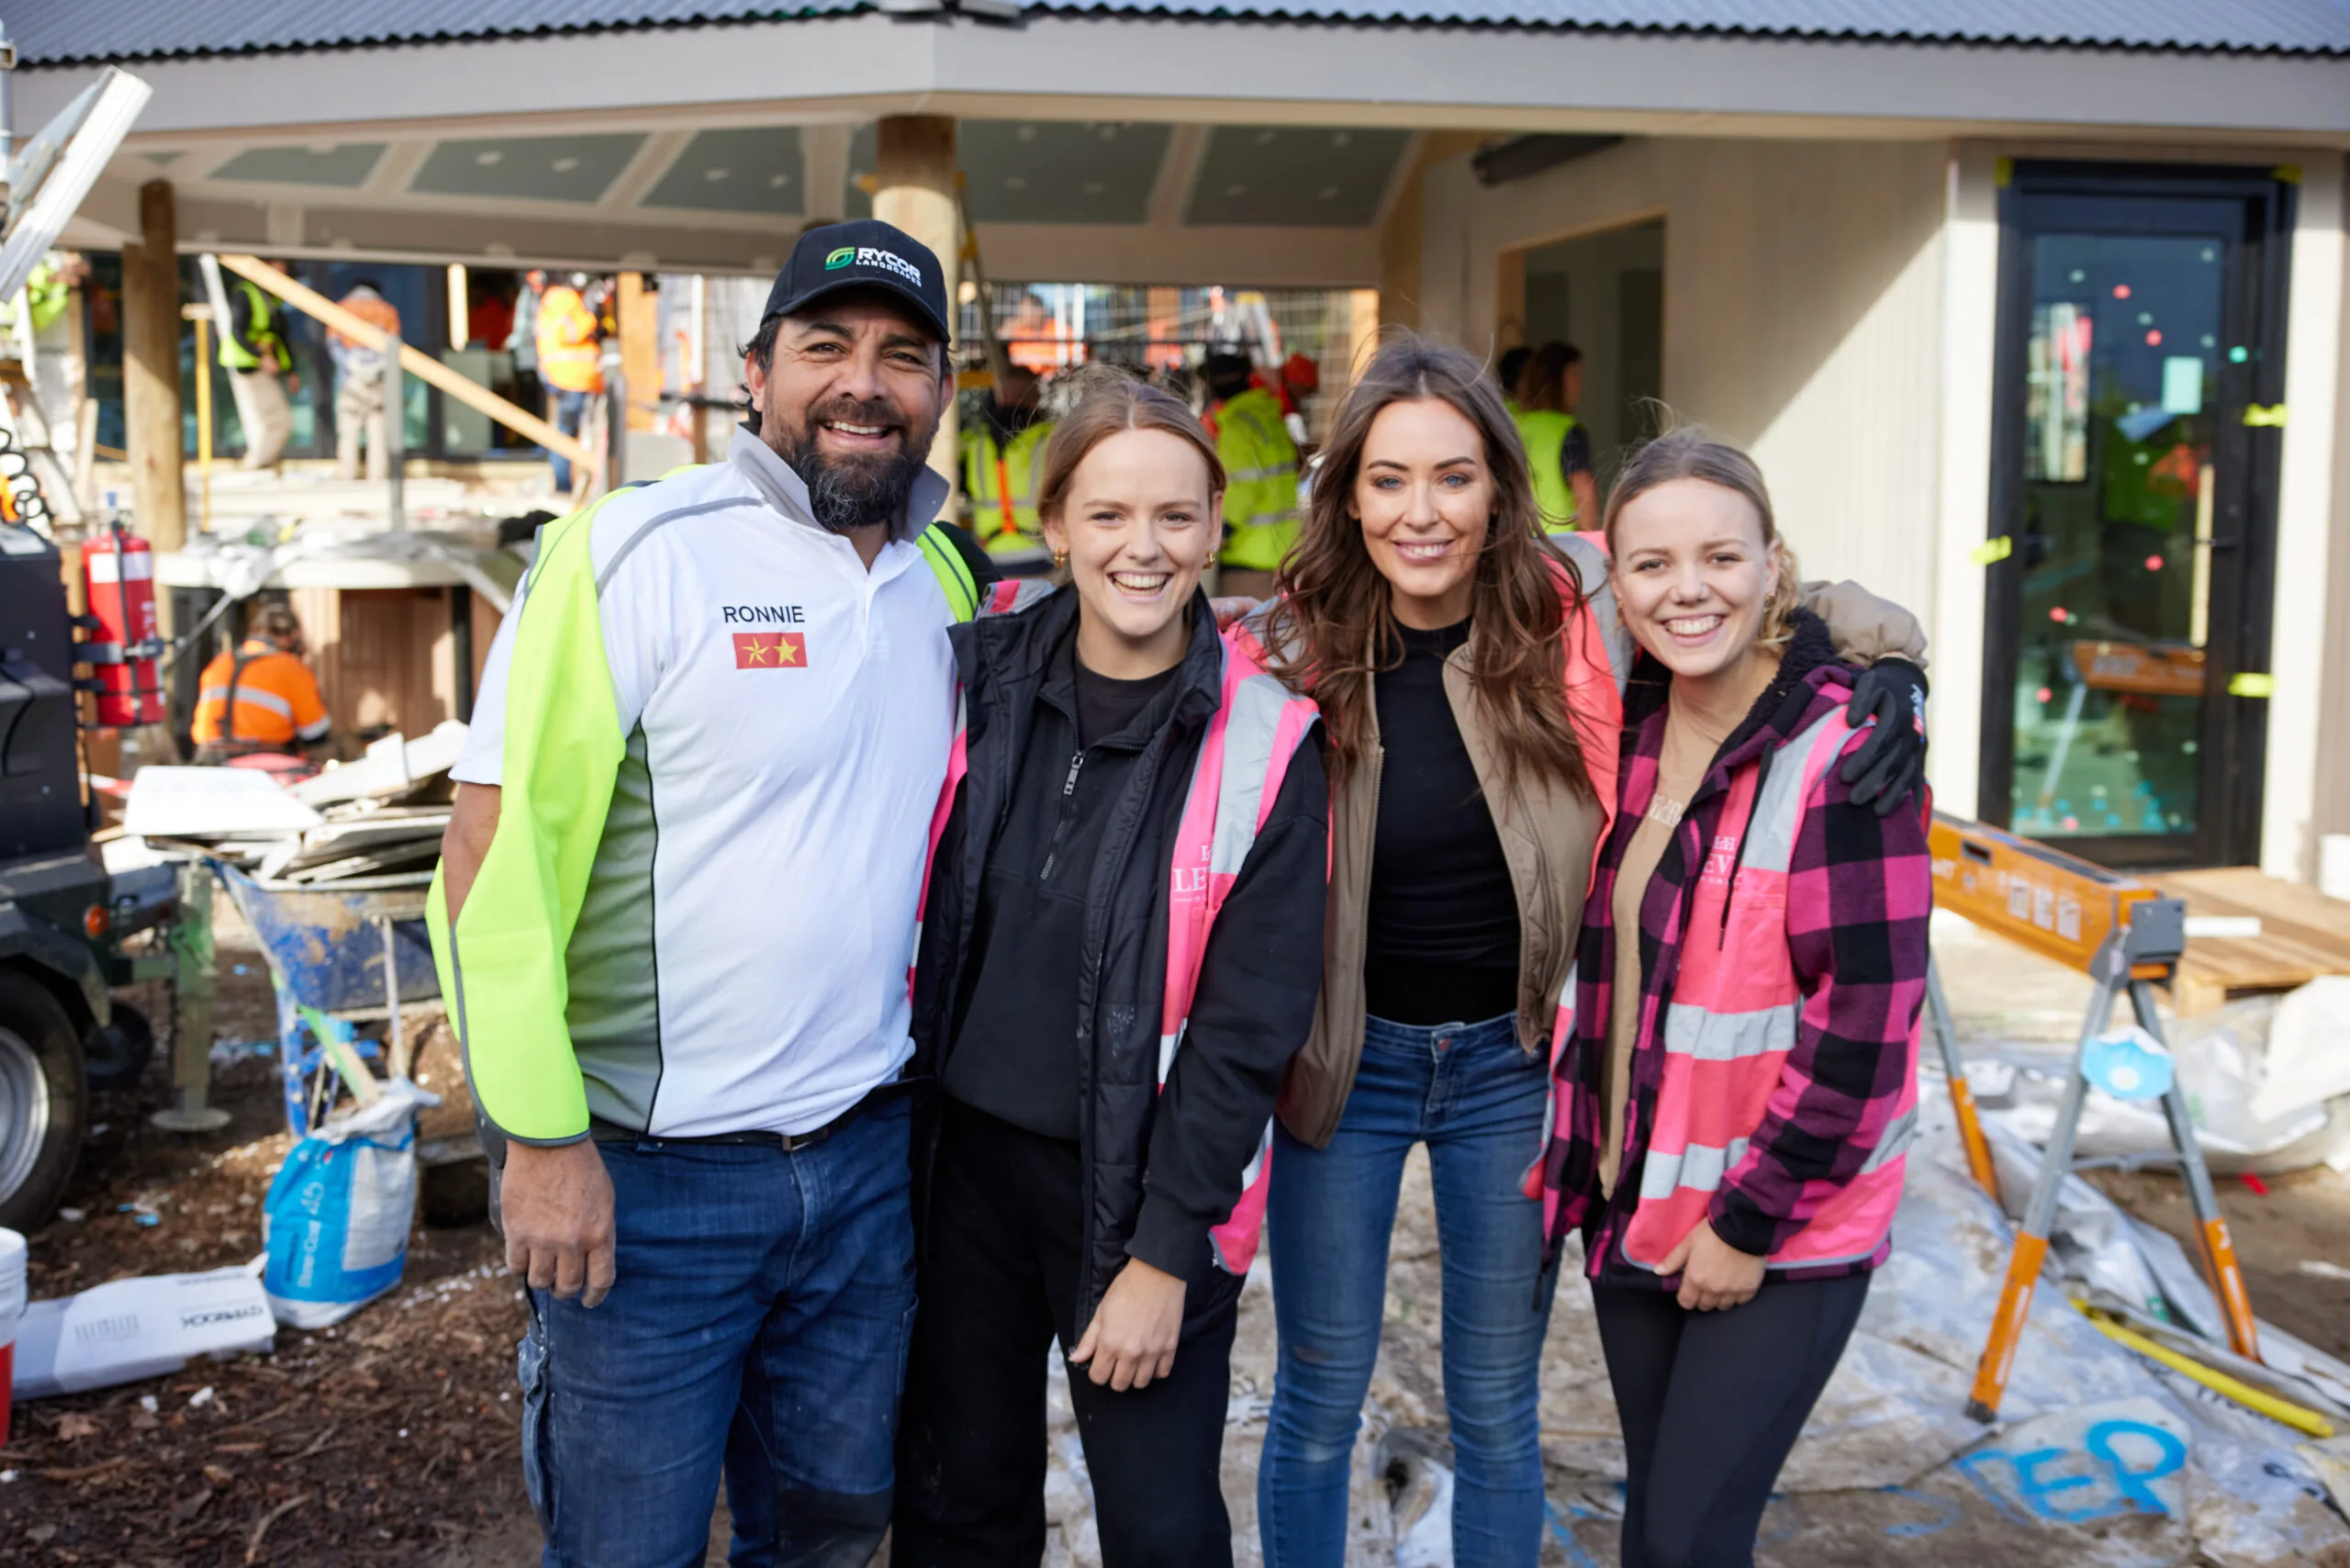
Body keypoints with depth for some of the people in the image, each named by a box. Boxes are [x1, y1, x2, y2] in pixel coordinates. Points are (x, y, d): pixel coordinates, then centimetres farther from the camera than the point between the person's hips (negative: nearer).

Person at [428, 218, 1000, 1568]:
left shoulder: (949, 582, 7)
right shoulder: (634, 553, -13)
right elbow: (495, 850, -13)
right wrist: (539, 1137, -15)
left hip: (870, 1149, 5)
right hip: (648, 1173, -5)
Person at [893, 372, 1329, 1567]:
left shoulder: (1264, 747, -11)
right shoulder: (978, 678, -3)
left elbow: (1248, 1026, -11)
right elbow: (918, 915, 8)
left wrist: (1167, 1252, -12)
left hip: (1144, 1190, -3)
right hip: (972, 1157, 3)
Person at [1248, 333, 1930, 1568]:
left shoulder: (1579, 609, -13)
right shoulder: (1296, 652, -13)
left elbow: (1783, 592, 0)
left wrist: (1890, 656, -19)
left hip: (1513, 1059, 1)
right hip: (1346, 1055, 0)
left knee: (1496, 1414, 16)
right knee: (1317, 1407, 13)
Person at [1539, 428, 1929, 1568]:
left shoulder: (1840, 751, -17)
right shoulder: (1632, 733, 3)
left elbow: (1864, 1021, -18)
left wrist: (1750, 1222, -15)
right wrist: (1586, 1168, 8)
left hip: (1785, 1235, -6)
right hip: (1637, 1211, 6)